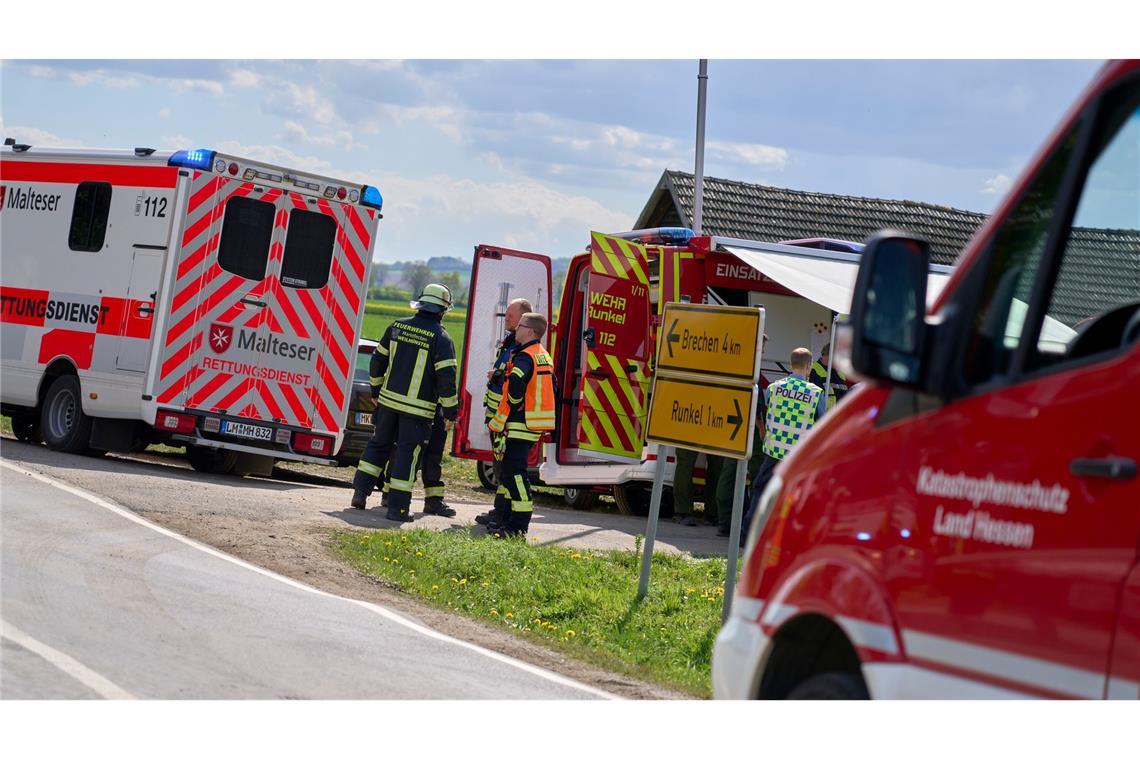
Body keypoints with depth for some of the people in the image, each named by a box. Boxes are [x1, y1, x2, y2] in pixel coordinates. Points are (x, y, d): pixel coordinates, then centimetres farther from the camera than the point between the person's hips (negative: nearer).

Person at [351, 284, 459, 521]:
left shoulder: (397, 327, 4)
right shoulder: (441, 338, -11)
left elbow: (378, 360, 12)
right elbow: (446, 378, -15)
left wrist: (376, 391, 25)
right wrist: (450, 412, -6)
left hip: (389, 399, 5)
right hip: (418, 408, -5)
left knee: (379, 444, 19)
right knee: (406, 453, 0)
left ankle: (360, 491, 18)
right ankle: (397, 506, 1)